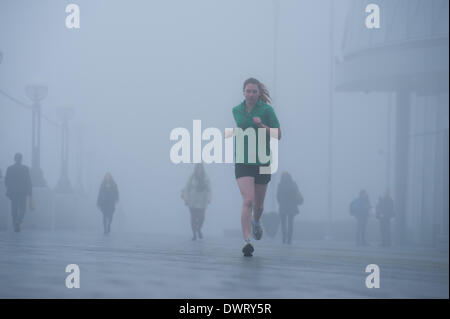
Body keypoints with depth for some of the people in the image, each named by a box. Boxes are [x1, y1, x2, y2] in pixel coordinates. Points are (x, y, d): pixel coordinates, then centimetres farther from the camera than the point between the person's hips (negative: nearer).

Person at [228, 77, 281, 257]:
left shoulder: (266, 110, -4)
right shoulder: (236, 110, 6)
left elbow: (278, 135, -6)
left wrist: (262, 126, -19)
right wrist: (231, 133, 6)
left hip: (262, 161, 0)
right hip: (243, 161, 0)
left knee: (258, 204, 13)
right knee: (248, 201, -17)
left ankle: (256, 222, 48)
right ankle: (246, 242, -20)